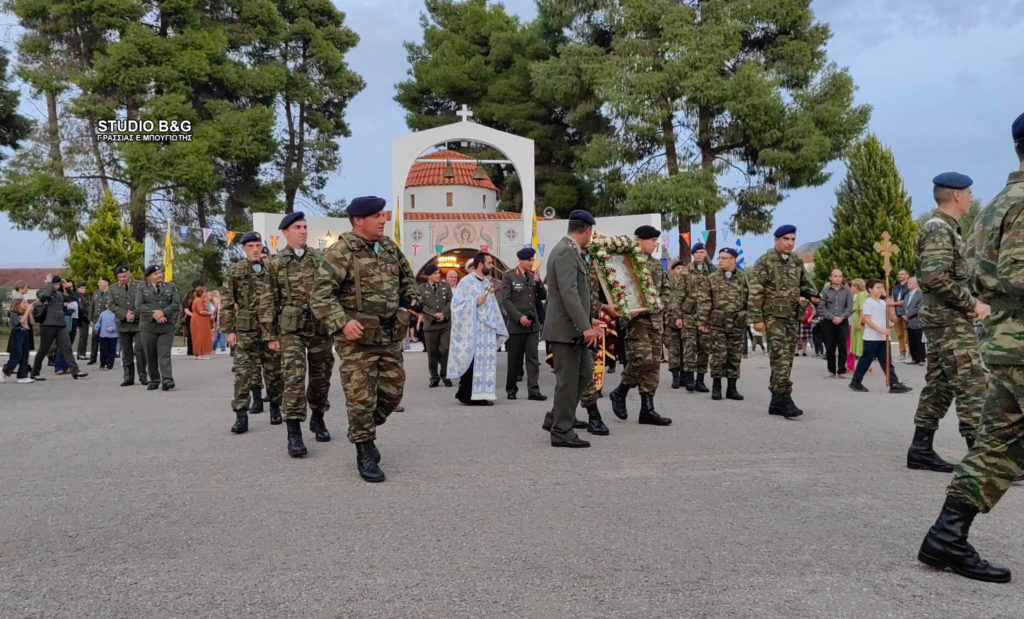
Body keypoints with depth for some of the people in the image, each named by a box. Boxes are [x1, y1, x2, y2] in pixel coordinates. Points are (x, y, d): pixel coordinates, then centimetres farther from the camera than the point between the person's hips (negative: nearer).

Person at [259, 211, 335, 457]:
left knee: (321, 377, 11)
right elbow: (268, 302, 2)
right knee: (294, 378, -12)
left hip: (320, 327, 3)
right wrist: (270, 335, -2)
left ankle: (318, 419, 32)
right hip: (291, 328, -2)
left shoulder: (321, 258, 8)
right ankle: (294, 433, -10)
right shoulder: (276, 263, 3)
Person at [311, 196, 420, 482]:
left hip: (391, 335, 7)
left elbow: (407, 276, 27)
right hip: (357, 338, -6)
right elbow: (321, 294, -16)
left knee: (392, 392, 11)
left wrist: (412, 298, 10)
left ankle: (363, 432, 36)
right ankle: (365, 454, 13)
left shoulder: (389, 247, 11)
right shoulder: (341, 252, -11)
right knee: (361, 397, -2)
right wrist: (341, 322, -26)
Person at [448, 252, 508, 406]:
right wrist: (475, 302, -18)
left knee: (486, 361, 4)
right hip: (472, 330, -7)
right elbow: (456, 303, -7)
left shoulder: (488, 282, 16)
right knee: (472, 362, -8)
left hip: (488, 330, 7)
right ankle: (468, 396, 0)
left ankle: (482, 395, 10)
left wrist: (497, 328, 18)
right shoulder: (466, 282, -5)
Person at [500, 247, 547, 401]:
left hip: (532, 324, 4)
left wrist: (538, 281, -7)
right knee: (514, 359, 5)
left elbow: (543, 296, 8)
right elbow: (505, 300, -9)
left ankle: (533, 391, -1)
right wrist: (519, 317, -15)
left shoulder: (533, 276, 10)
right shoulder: (509, 276, -4)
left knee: (533, 358, -1)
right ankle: (511, 389, 19)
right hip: (516, 324, -4)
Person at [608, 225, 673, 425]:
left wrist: (655, 306, -3)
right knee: (643, 358, -17)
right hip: (636, 318, -7)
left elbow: (666, 291, 15)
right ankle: (619, 392, 7)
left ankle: (647, 409, 10)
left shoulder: (657, 264, 16)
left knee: (654, 363, 5)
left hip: (655, 319, 7)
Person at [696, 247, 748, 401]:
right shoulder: (712, 279, 4)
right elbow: (703, 301, 0)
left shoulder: (743, 279, 6)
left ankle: (732, 388, 15)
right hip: (717, 324, -1)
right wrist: (701, 322, -6)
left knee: (735, 357, 6)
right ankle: (716, 387, 10)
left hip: (737, 325, 1)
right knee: (718, 356, -1)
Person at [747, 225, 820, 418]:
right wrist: (757, 318, -14)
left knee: (786, 358, 7)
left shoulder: (797, 262, 13)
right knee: (781, 357, -15)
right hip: (772, 316, -6)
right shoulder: (764, 262, -6)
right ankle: (784, 398, -15)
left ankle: (777, 402, 14)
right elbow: (755, 292, -9)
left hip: (791, 317, 6)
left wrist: (813, 295, 2)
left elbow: (804, 283, 25)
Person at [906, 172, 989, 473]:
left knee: (938, 385, 11)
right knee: (972, 386, -10)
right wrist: (972, 304, -16)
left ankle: (921, 449, 15)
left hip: (944, 319, 10)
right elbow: (935, 278, -25)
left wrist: (974, 303, 7)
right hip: (950, 320, -10)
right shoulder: (939, 229, -13)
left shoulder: (944, 228, 19)